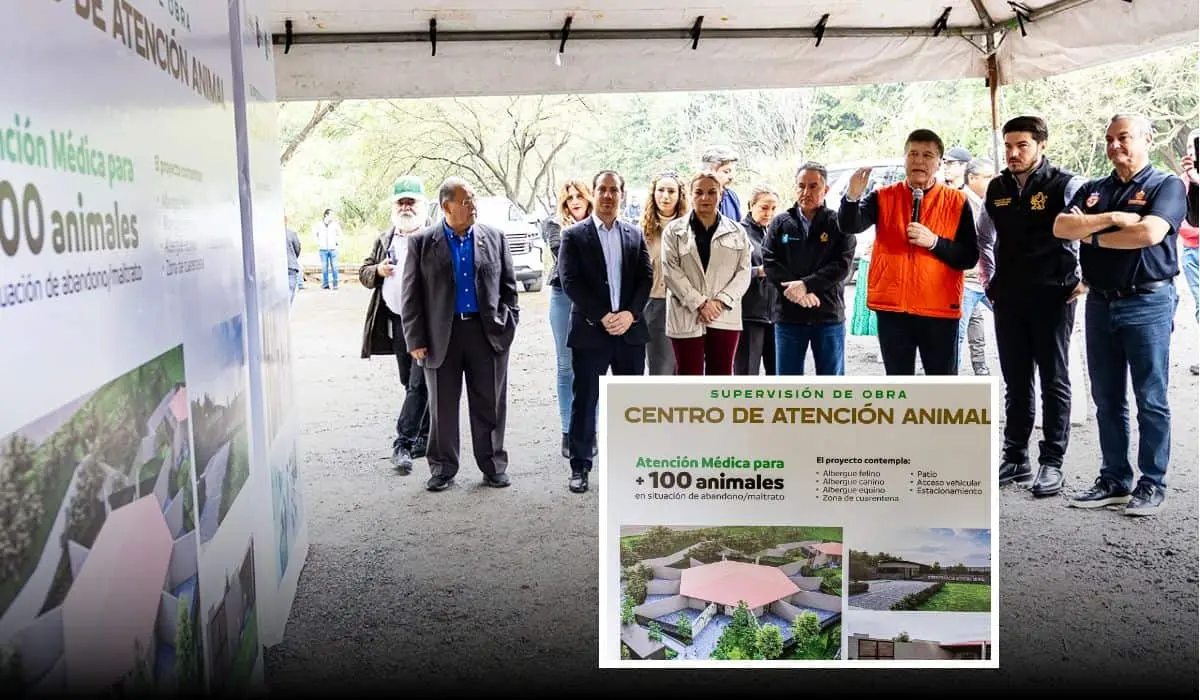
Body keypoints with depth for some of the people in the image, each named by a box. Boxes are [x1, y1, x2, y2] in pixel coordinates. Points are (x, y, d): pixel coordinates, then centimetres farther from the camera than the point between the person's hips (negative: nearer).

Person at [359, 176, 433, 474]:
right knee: (411, 383, 14)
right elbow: (364, 273, 18)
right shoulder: (384, 240, 14)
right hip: (395, 321, 6)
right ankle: (425, 436, 26)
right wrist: (377, 271, -3)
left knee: (419, 383, -8)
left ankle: (404, 443, -6)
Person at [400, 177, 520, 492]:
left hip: (488, 333, 1)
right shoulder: (422, 243, -1)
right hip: (441, 336, -1)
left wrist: (508, 324, 0)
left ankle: (494, 466, 20)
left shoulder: (493, 237, 5)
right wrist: (415, 339, -5)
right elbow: (411, 295, 0)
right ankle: (443, 468, 21)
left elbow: (509, 286, 9)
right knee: (442, 407, 8)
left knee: (489, 405, 7)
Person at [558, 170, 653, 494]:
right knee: (584, 401, 3)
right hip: (590, 331, -3)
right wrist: (602, 316, -15)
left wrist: (630, 313, -11)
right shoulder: (574, 236, 1)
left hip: (630, 330, 3)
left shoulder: (635, 235, 11)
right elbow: (570, 281, -7)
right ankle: (580, 467, 12)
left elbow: (646, 277, 5)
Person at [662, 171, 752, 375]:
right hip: (687, 316, -2)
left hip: (725, 316, 2)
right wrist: (699, 303, -14)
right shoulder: (674, 230, 4)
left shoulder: (737, 231, 10)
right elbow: (671, 272, -5)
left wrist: (721, 301, -12)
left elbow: (744, 271, 3)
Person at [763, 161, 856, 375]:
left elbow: (842, 265, -9)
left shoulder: (839, 223, 2)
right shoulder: (780, 223, 7)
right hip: (788, 316, 1)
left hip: (829, 316, -1)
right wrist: (797, 291, -15)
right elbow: (770, 262, -2)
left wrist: (805, 284, -19)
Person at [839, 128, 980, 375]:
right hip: (893, 308, 1)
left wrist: (934, 241, -17)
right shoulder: (883, 198, 4)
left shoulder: (957, 202, 2)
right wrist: (852, 197, -32)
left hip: (939, 310, -1)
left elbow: (969, 257, -2)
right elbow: (850, 226, -13)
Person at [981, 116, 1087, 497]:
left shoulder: (1065, 185, -6)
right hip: (1008, 298, 5)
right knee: (1015, 381, 11)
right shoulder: (997, 188, 10)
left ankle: (1051, 462, 8)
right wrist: (988, 280, 18)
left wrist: (1086, 279, -7)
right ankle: (1015, 458, 19)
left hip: (1053, 297, -5)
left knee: (1054, 380, 2)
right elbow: (983, 236, 24)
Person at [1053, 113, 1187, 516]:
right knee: (1107, 400, 10)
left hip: (1148, 304, -5)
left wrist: (1094, 237, -7)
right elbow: (1061, 227, -2)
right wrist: (1112, 218, -14)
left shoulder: (1167, 186, -1)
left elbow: (1150, 233, -19)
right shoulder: (1092, 191, 14)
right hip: (1100, 303, 6)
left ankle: (1152, 484, 8)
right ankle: (1114, 480, 18)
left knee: (1150, 400, 0)